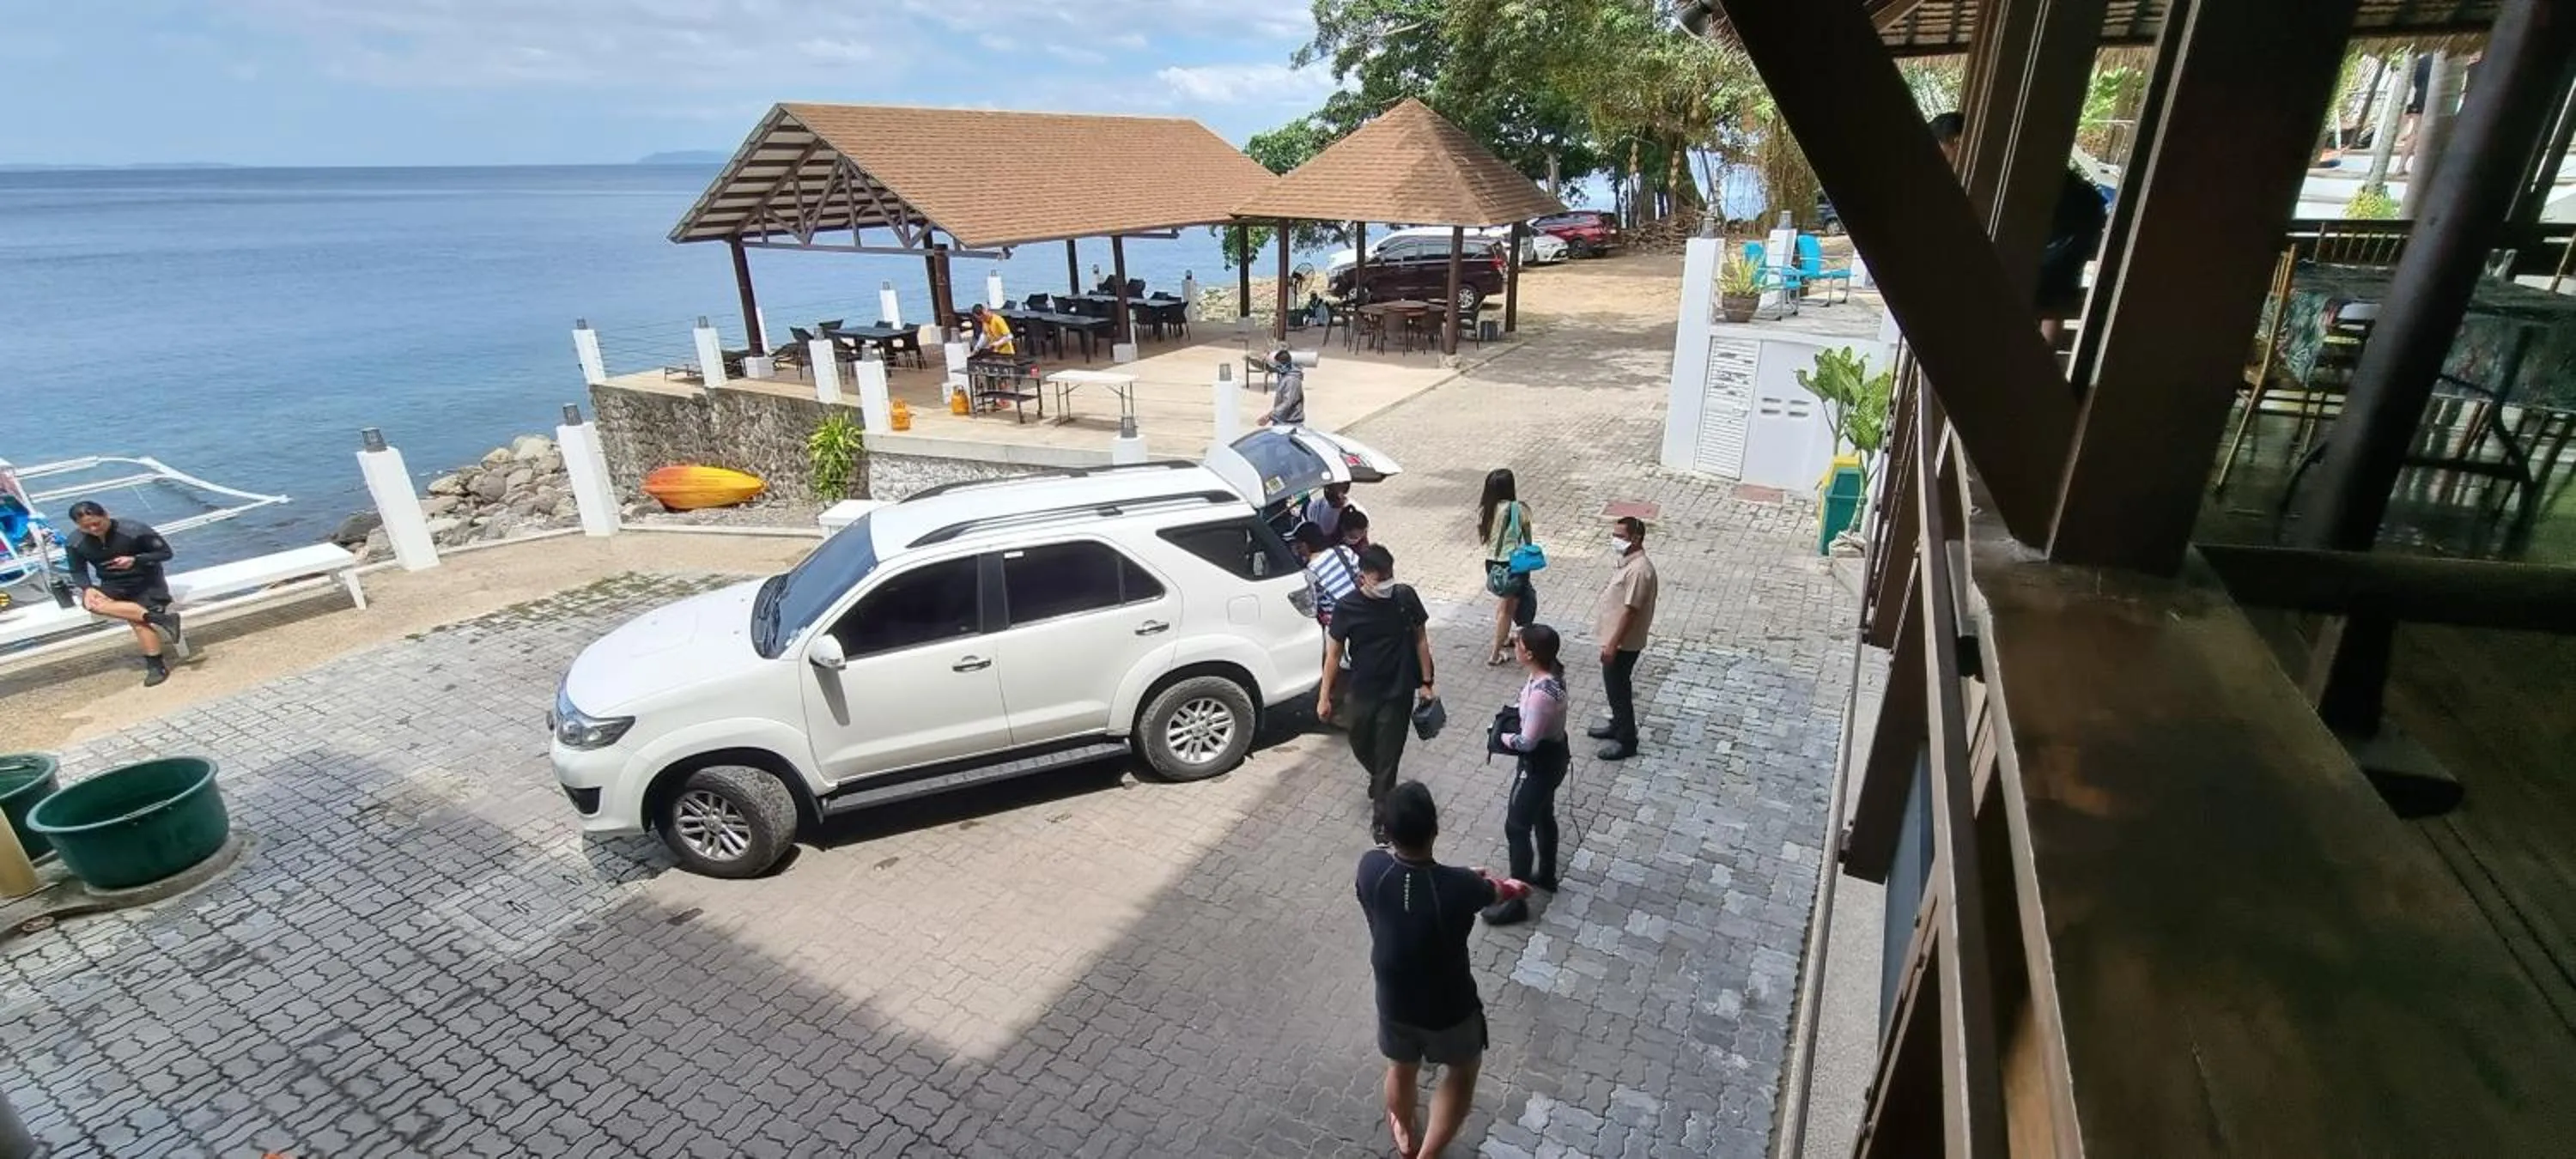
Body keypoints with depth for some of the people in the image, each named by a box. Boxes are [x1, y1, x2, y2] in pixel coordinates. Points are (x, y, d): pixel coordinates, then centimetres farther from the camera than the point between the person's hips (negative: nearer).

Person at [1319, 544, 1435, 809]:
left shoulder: (1406, 597, -12)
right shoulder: (1346, 607, -14)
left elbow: (1420, 639, 0)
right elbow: (1333, 653, -5)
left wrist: (1426, 682, 0)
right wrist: (1324, 696, -4)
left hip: (1398, 693, -1)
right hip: (1362, 692, 2)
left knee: (1388, 754, 3)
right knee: (1360, 746, 20)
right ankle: (1381, 782, 51)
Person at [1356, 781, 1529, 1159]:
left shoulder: (1370, 869, -24)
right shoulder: (1459, 888, -32)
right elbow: (1496, 893, -8)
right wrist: (1508, 887, 17)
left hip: (1394, 1003, 3)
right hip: (1450, 1008, -3)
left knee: (1402, 1068, 33)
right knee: (1461, 1074, 29)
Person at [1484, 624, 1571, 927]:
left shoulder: (1542, 693, -36)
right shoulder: (1552, 671, -6)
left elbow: (1527, 742, -28)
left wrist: (1503, 737, -10)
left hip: (1540, 765, -10)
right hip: (1553, 754, 10)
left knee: (1516, 827, 5)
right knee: (1543, 816, 27)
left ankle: (1516, 901, 17)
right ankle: (1546, 875, 49)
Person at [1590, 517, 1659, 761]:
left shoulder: (1639, 569, -26)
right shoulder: (1625, 560, 5)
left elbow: (1630, 611, -26)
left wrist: (1613, 644, -24)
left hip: (1624, 643, -10)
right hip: (1615, 637, 10)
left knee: (1618, 688, 2)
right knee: (1614, 686, 22)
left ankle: (1626, 741, 14)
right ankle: (1618, 726, 39)